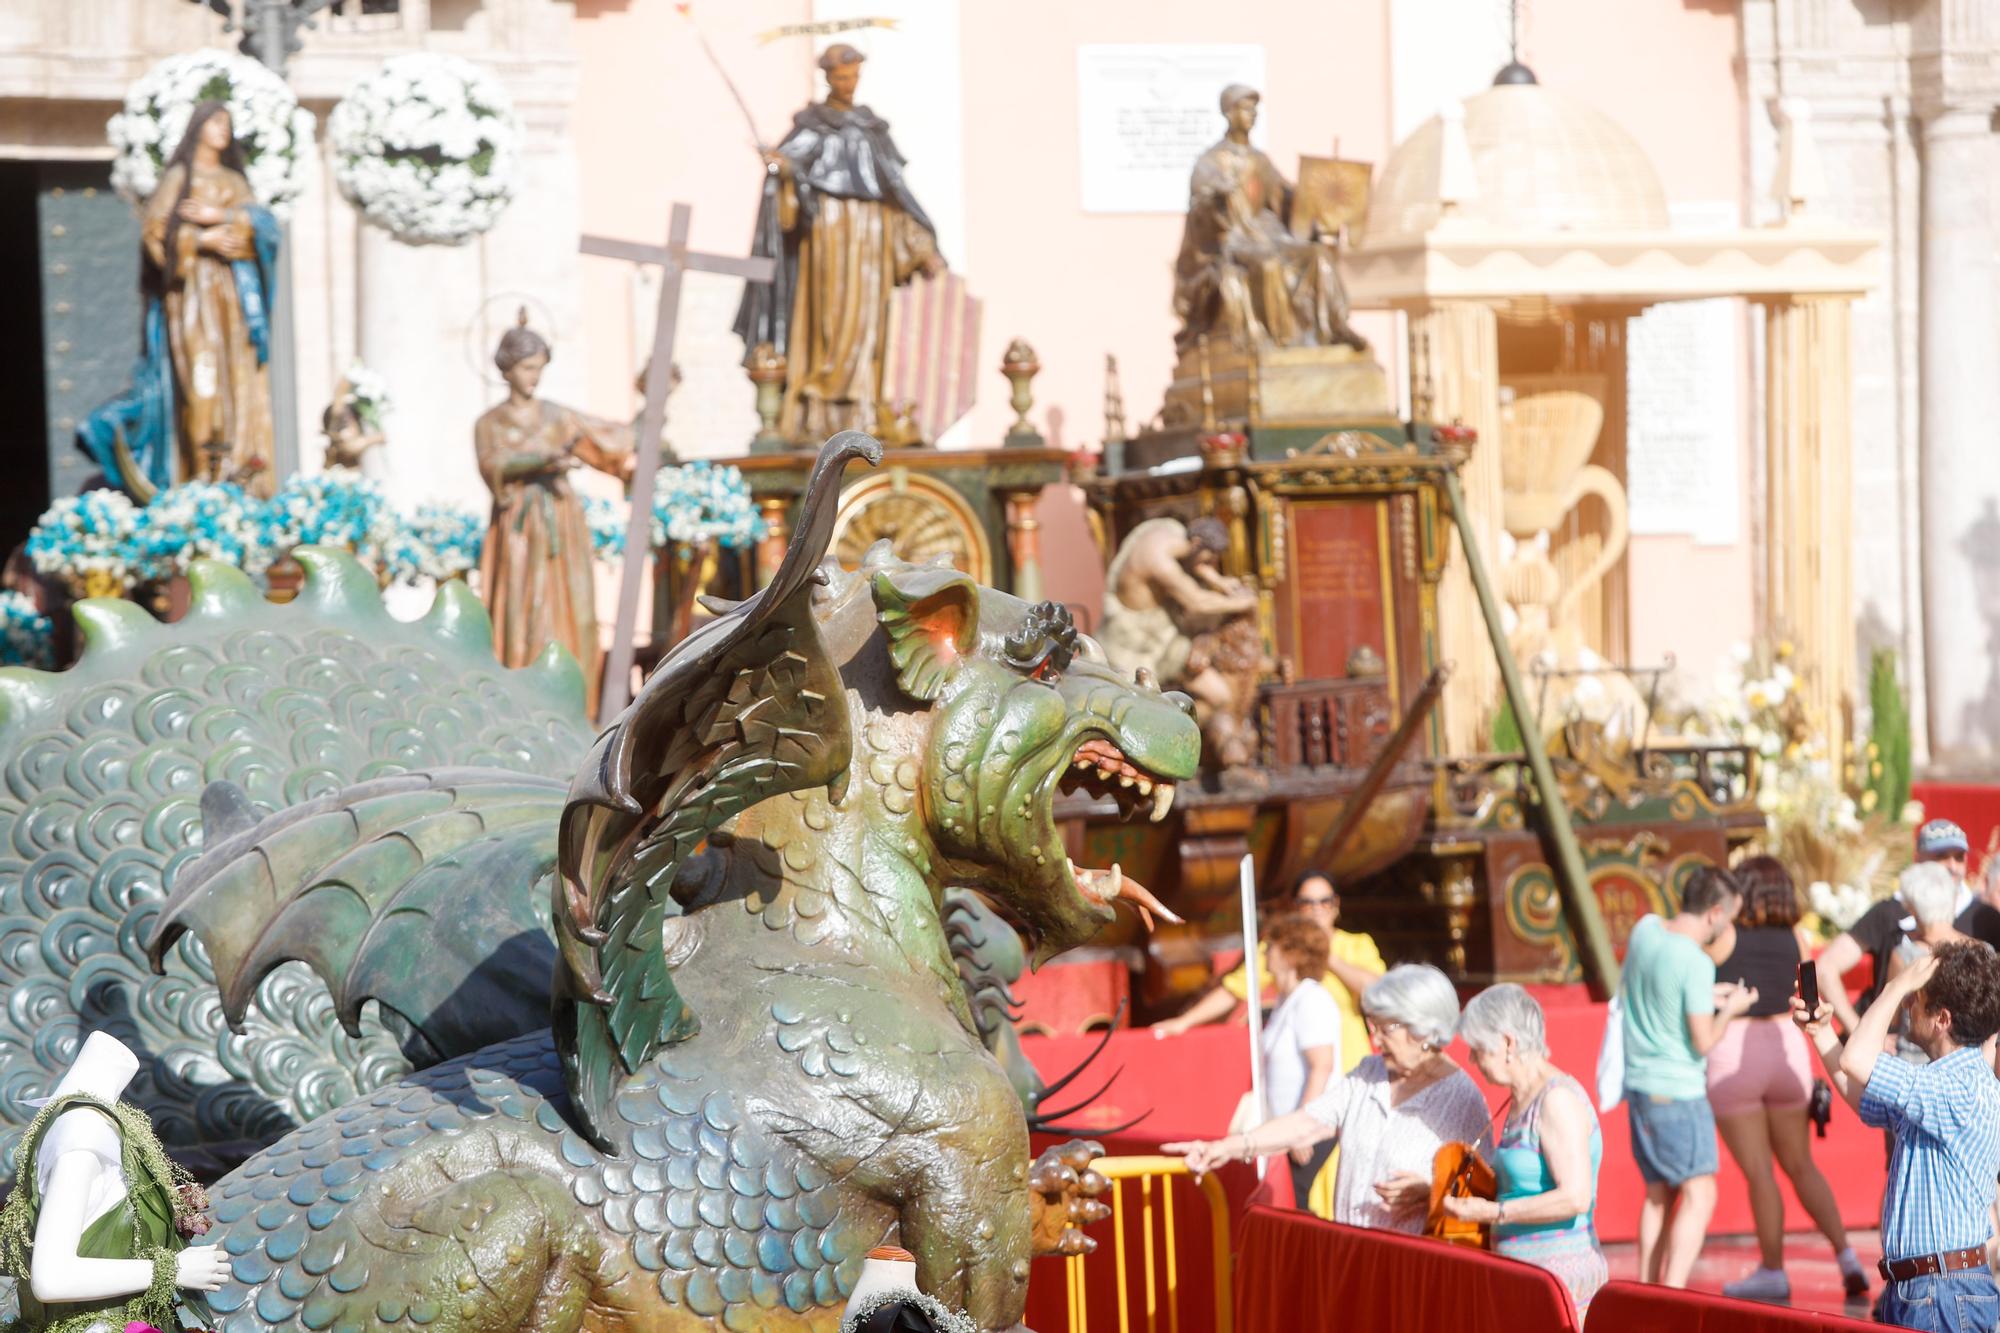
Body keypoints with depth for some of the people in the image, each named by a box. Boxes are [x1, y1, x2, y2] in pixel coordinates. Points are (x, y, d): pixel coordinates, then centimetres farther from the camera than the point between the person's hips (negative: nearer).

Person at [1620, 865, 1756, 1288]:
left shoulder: (1644, 930, 3)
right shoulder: (1696, 963, -20)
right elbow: (1703, 1042, -16)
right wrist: (1729, 1011, 1)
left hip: (1638, 1082, 9)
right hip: (1678, 1091, -9)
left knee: (1658, 1193, 17)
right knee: (1700, 1194, -6)